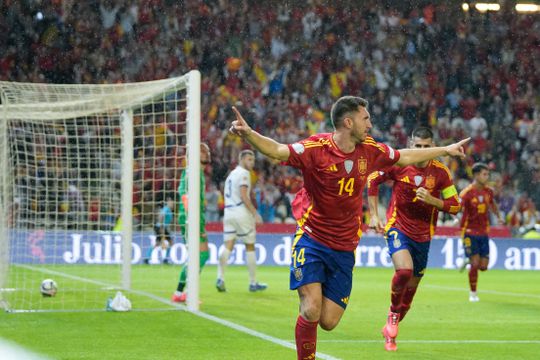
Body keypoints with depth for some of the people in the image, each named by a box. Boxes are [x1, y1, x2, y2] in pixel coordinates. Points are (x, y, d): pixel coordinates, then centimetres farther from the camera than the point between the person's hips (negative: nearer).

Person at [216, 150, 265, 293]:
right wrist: (255, 213, -18)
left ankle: (220, 278, -20)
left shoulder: (231, 174, 20)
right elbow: (243, 196, -18)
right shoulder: (243, 173, -7)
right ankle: (253, 283, 8)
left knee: (228, 247, -2)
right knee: (250, 247, 4)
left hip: (228, 212, 7)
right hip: (241, 212, -7)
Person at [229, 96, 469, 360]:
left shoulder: (370, 150, 3)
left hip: (344, 249, 4)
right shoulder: (316, 149, -15)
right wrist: (248, 134, -48)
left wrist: (446, 150, 29)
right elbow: (278, 151, -28)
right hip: (311, 241, -4)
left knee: (328, 322, -1)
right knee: (312, 310, -19)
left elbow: (404, 157, 21)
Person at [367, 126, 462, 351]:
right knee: (404, 270, -30)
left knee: (411, 289, 9)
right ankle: (393, 315, -4)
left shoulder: (440, 172, -7)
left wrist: (431, 200, -21)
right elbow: (372, 180, 6)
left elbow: (455, 206, -3)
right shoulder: (398, 164, -9)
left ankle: (390, 330, 31)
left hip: (423, 235, 3)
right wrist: (374, 215, 1)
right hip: (397, 228, -3)